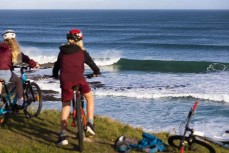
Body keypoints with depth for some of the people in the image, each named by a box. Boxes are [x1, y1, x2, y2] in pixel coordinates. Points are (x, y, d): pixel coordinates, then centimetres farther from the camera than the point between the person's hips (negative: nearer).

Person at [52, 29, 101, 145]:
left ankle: (63, 136, 5)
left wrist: (55, 75, 46)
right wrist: (96, 72, 35)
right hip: (78, 79, -2)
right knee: (90, 98, 22)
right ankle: (90, 124, 8)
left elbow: (57, 65, 26)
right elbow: (91, 64, 15)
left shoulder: (62, 52, 18)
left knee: (66, 106, 12)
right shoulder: (82, 52, 10)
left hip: (65, 80, 2)